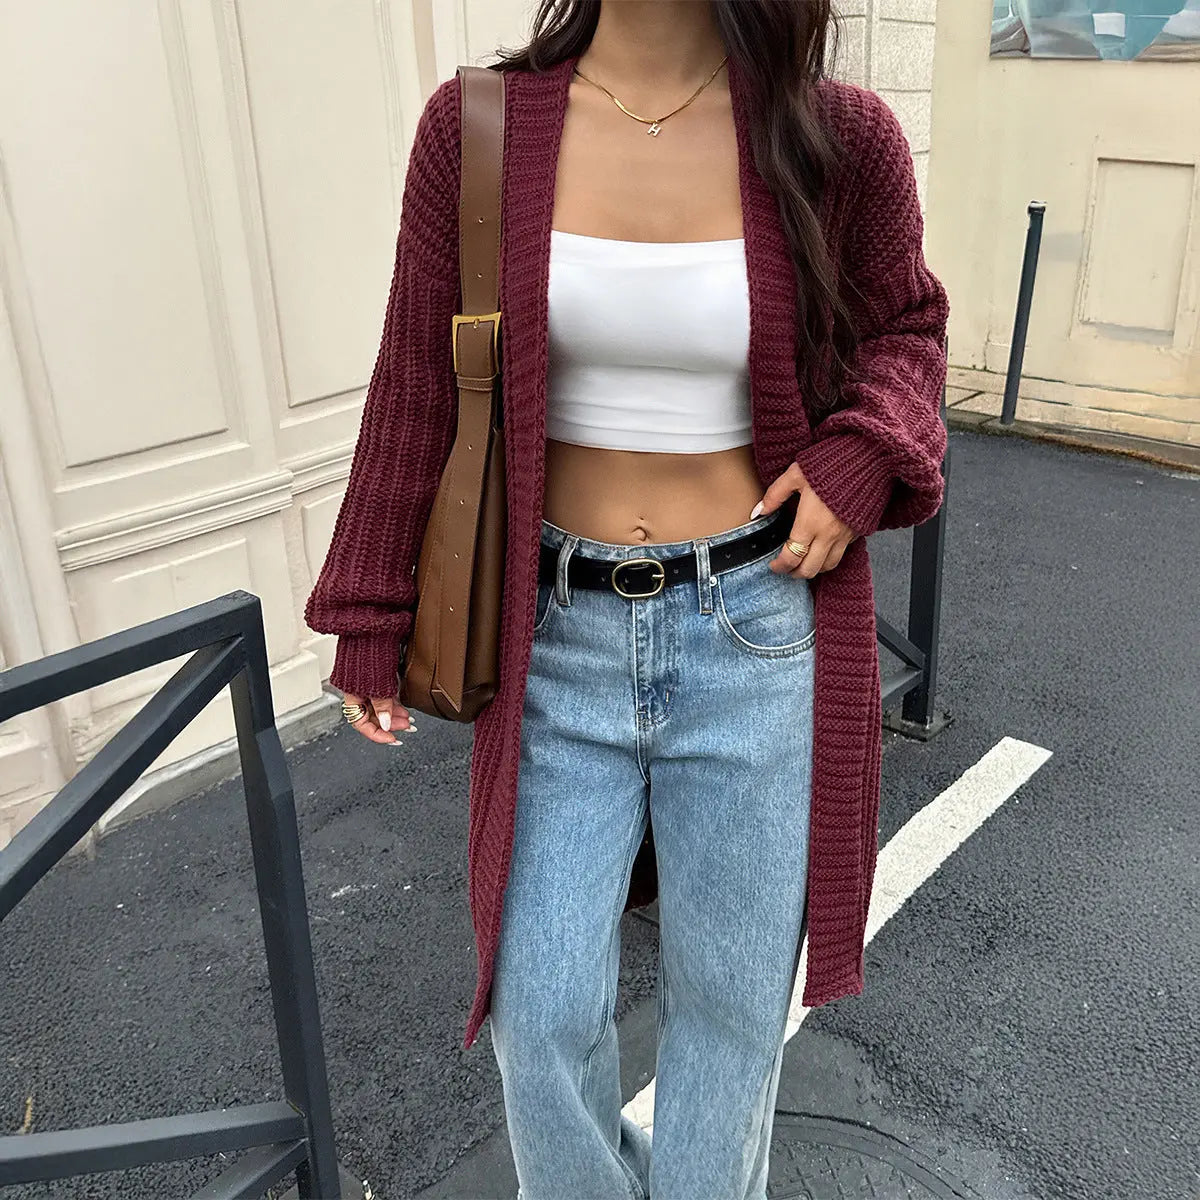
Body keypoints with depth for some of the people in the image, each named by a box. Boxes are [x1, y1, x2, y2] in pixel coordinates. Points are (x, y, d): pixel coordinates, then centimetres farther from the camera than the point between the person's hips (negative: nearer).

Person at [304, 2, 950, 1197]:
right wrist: (366, 618, 7)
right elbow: (416, 388, 2)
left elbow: (904, 326, 11)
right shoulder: (478, 126, -5)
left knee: (728, 997, 16)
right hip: (561, 631, 1)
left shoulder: (836, 138, -8)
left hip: (756, 634, 0)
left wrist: (863, 458, -10)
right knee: (541, 1012, 11)